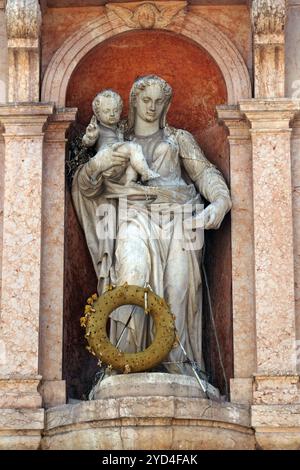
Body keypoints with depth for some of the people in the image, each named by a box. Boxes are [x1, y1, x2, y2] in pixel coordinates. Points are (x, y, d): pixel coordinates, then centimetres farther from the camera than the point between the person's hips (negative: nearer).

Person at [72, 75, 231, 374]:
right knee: (132, 272, -29)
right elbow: (85, 186, 17)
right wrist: (102, 164, -5)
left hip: (176, 214, 1)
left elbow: (205, 172, 11)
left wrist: (220, 200, -10)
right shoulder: (119, 143, 26)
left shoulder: (179, 138, 26)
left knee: (178, 288, -19)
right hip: (136, 213, -1)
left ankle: (178, 366, -20)